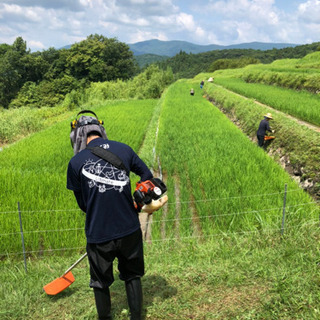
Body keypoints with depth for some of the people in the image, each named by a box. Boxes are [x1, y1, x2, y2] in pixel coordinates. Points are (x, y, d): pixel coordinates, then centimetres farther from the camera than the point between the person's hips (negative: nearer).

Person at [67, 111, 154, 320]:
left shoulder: (76, 162, -8)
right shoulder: (124, 149, -2)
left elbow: (82, 203, 1)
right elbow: (147, 175, 10)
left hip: (99, 234, -2)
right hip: (130, 230, 2)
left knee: (101, 282, 22)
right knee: (132, 275, 24)